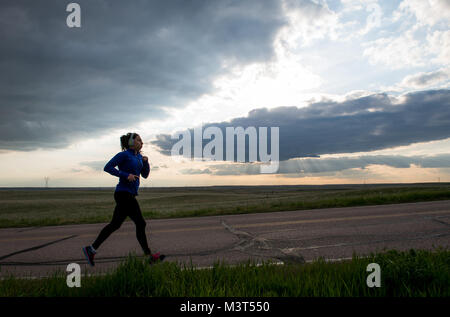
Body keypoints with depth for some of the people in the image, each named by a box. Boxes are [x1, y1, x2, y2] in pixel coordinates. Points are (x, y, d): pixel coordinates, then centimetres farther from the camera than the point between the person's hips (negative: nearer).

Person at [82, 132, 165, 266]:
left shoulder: (138, 156, 16)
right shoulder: (124, 155, -8)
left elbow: (145, 175, 16)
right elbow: (107, 167, -14)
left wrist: (146, 162, -1)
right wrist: (126, 175, -20)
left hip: (129, 195, 9)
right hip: (124, 194, -9)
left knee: (115, 225, 11)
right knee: (140, 223, -5)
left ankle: (91, 249, 19)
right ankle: (150, 256, 3)